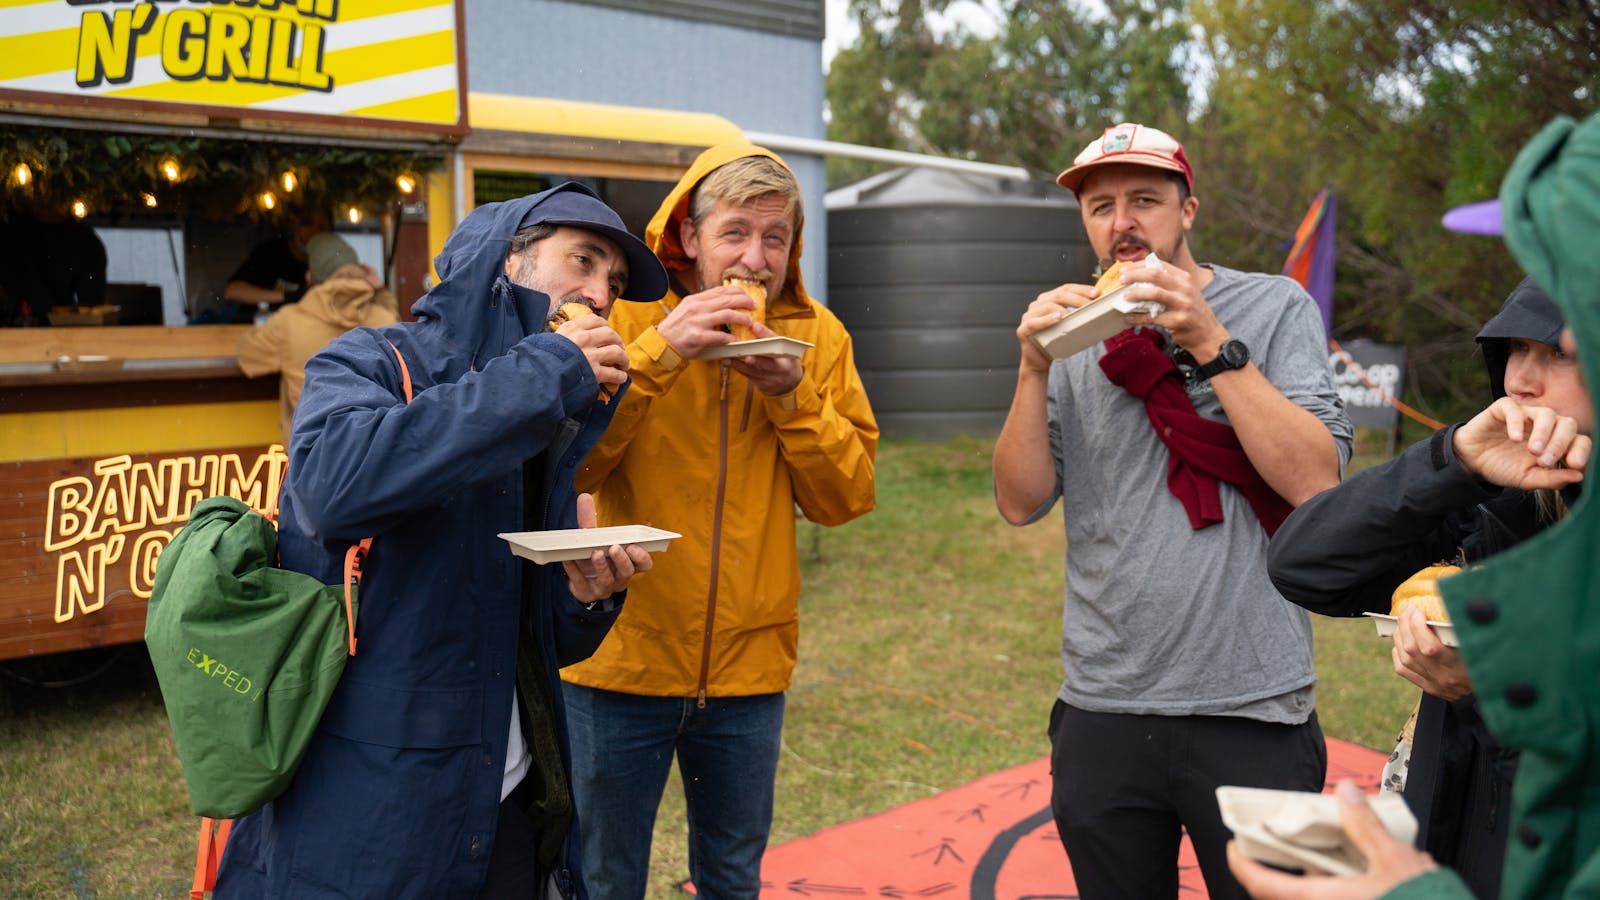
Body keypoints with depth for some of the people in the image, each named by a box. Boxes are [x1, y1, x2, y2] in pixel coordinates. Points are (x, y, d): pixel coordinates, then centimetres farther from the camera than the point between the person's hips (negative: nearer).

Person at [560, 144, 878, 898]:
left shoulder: (816, 337, 2)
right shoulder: (629, 315, -6)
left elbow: (846, 498, -2)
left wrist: (792, 397, -16)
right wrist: (657, 351, -25)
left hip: (748, 666, 2)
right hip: (622, 659, -2)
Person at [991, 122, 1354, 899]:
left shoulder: (1275, 308, -2)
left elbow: (1316, 481, -13)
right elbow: (1020, 503, 1)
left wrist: (1211, 345, -18)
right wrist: (1034, 370, -11)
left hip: (1251, 710, -3)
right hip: (1102, 711, 3)